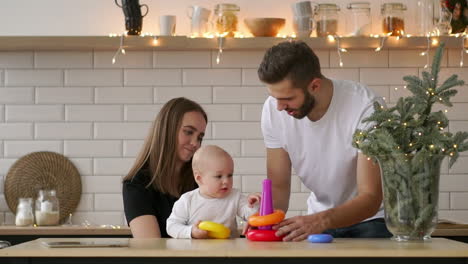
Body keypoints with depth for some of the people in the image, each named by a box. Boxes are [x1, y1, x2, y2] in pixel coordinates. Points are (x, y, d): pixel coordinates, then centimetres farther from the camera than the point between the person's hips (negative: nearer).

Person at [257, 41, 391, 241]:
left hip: (370, 219, -3)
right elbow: (278, 186, -5)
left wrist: (322, 220, -44)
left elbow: (370, 198, -26)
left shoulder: (367, 109, -27)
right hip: (320, 219, 3)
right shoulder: (273, 110, -13)